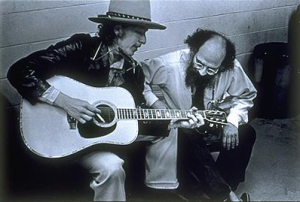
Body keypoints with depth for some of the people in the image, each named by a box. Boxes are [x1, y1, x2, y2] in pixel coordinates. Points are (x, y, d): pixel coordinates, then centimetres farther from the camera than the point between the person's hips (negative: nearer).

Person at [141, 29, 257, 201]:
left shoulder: (232, 69, -18)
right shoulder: (168, 65, -25)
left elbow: (245, 96, -1)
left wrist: (232, 121, -17)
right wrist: (155, 102, -24)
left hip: (212, 125, 4)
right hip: (178, 129, -3)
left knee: (245, 134, -19)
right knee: (190, 142, -35)